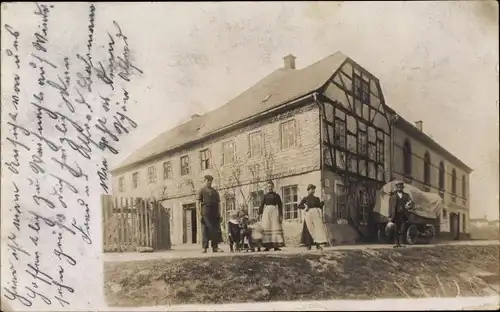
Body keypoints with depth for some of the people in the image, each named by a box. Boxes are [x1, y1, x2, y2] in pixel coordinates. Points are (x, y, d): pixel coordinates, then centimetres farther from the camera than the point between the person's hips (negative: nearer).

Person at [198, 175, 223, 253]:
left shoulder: (215, 191, 19)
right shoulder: (202, 190, 8)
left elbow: (218, 203, 18)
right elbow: (199, 201, 1)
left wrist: (219, 214, 9)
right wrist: (199, 212, -11)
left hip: (214, 213, 4)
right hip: (206, 213, -4)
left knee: (216, 229, 0)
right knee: (205, 230, -4)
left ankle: (215, 247, 5)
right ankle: (205, 247, -1)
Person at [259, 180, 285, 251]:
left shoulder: (276, 195, 12)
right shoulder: (265, 196, 14)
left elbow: (280, 205, 7)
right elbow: (261, 205, 7)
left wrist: (281, 215, -4)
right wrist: (260, 213, -6)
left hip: (274, 211, -1)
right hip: (266, 211, 1)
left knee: (275, 227, -8)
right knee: (266, 228, -6)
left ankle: (276, 246, -9)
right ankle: (267, 246, -7)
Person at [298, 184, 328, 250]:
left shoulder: (316, 198, 18)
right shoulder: (305, 198, 10)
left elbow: (320, 206, 10)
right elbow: (299, 206, 5)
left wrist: (323, 201, -5)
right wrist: (305, 206, -11)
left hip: (316, 214, 3)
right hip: (308, 214, -3)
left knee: (318, 228, -9)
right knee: (309, 229, -7)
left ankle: (318, 244, -6)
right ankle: (308, 245, -2)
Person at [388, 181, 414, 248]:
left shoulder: (406, 195, 15)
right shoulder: (393, 195, 7)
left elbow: (411, 203, 8)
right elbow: (390, 206, 4)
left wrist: (409, 206, -17)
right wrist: (390, 216, -3)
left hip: (403, 215, 1)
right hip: (395, 214, -1)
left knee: (402, 230, -6)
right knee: (396, 230, 2)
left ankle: (400, 243, -2)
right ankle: (397, 244, 10)